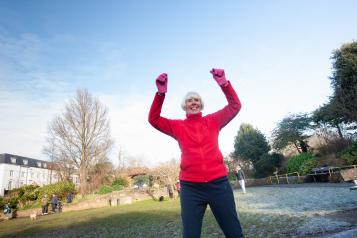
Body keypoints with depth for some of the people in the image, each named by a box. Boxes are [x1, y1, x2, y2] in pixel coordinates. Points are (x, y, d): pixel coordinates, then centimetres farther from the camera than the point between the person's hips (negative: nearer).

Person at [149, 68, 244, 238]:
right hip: (190, 187, 0)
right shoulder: (178, 126, 9)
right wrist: (161, 93, -12)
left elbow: (235, 106, 4)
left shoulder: (213, 121, 9)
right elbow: (153, 119, 1)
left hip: (218, 183, 1)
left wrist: (224, 83, -10)